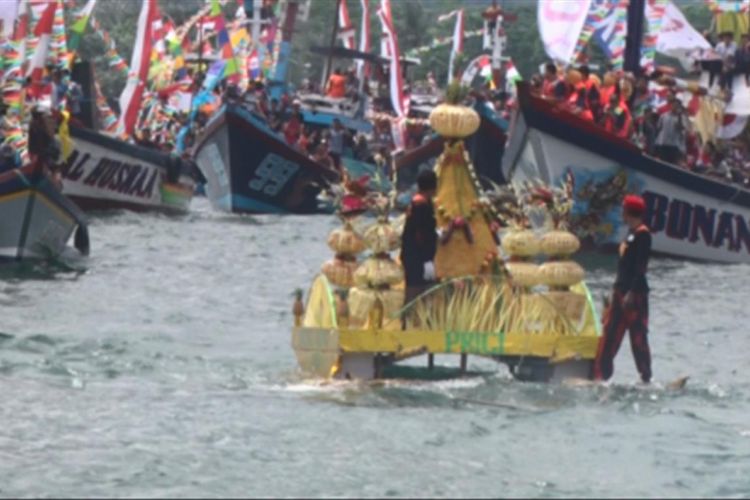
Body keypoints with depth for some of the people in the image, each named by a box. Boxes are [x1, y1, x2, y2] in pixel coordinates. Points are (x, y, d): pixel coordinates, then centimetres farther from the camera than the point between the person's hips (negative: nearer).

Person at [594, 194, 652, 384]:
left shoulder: (642, 234, -12)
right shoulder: (631, 233, 16)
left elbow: (641, 267, -19)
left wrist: (631, 293, -23)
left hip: (635, 292, -10)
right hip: (621, 290, 10)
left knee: (638, 336, -6)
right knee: (609, 336, 8)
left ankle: (646, 377, -2)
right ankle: (601, 376, 10)